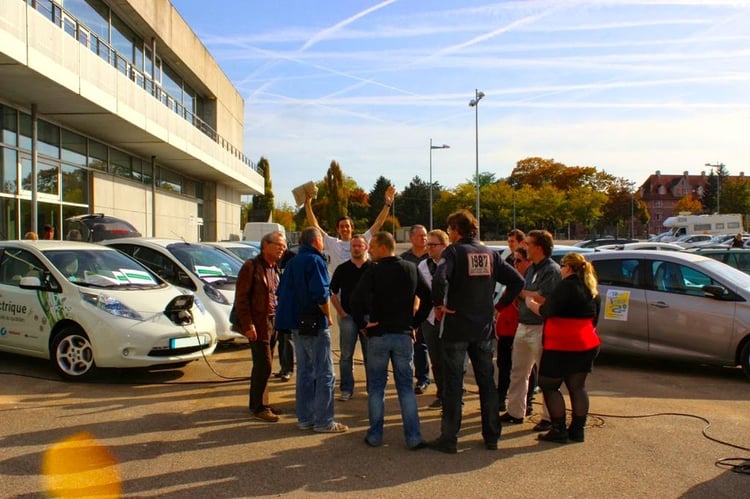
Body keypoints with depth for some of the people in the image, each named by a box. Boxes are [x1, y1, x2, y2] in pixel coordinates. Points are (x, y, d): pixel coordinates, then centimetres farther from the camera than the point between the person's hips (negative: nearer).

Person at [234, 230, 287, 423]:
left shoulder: (275, 269, 14)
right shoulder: (251, 266, -9)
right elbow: (241, 298, -12)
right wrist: (247, 325, -17)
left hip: (273, 322, 8)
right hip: (258, 323, -8)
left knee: (261, 366, 15)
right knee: (264, 365, -6)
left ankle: (256, 403, 26)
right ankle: (259, 407, 6)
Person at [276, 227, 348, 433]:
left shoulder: (292, 262, 13)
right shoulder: (315, 260, -13)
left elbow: (282, 293, 15)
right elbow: (321, 294, -22)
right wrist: (328, 316, -8)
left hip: (298, 324, 9)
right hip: (315, 324, -9)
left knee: (304, 372, 15)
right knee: (325, 374, -1)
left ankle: (305, 418, 22)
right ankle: (324, 421, 2)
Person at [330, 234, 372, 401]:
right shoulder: (342, 269, 5)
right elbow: (332, 292, 9)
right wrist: (341, 312, -1)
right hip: (347, 316, 1)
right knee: (346, 355, 5)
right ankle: (346, 389, 13)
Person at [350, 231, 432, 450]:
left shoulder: (374, 271, -10)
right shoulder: (411, 269, 3)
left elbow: (356, 299, -21)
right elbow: (428, 298, 4)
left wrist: (362, 323, -8)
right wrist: (415, 322, 8)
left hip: (378, 334, -3)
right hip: (404, 334, 3)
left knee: (376, 387, 9)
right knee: (406, 386, 9)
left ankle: (375, 436, 16)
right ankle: (414, 438, 7)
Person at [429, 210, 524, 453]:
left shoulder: (453, 251, -9)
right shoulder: (490, 254, 7)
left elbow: (439, 279, -28)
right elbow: (517, 281, 4)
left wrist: (438, 305, -13)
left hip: (456, 328, -5)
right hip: (484, 329, 5)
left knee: (453, 384, 3)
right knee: (487, 382, 14)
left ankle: (449, 438, 9)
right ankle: (491, 436, 22)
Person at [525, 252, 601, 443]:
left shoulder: (567, 286, -15)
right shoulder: (592, 290, 11)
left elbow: (546, 312, -18)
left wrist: (531, 303, 0)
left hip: (562, 346, -8)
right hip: (587, 345, 8)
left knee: (549, 385, 3)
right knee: (577, 386, 13)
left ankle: (559, 430, 3)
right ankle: (577, 430, 17)